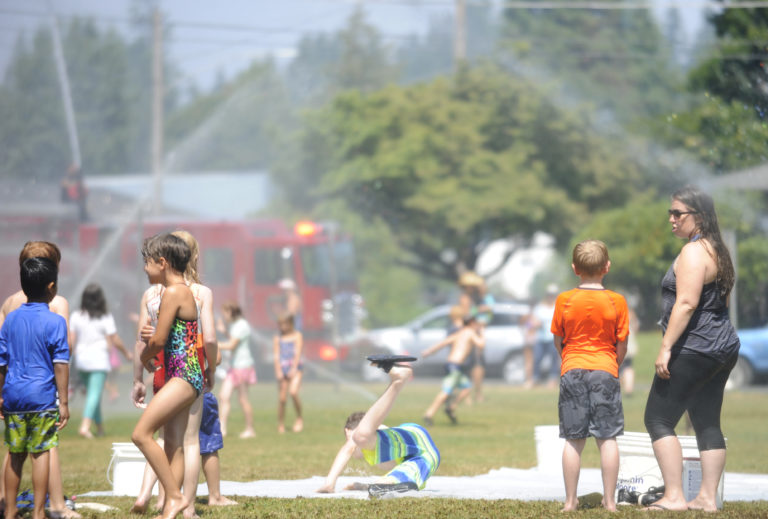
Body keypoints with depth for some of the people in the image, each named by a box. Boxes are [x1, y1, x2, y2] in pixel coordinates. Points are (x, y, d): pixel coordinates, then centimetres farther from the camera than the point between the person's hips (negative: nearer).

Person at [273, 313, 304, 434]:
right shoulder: (277, 338, 10)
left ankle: (299, 418, -7)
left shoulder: (297, 336, 5)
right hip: (282, 369, 2)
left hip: (295, 369, -2)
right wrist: (278, 371, -9)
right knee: (282, 398, -1)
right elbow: (276, 356, 4)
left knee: (293, 392, -24)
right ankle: (281, 426, 8)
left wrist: (294, 368, -16)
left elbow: (298, 353, -4)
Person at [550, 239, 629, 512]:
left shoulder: (564, 300, -1)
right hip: (605, 370, -1)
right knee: (608, 438, 2)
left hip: (572, 370, 1)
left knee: (573, 440, 3)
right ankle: (609, 500, 2)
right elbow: (622, 345, 1)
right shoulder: (616, 301, -3)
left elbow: (558, 341, 7)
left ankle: (570, 500, 4)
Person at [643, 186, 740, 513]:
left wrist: (666, 347, -23)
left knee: (658, 419, -5)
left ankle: (674, 497, -9)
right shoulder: (718, 251, 16)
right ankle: (708, 498, 9)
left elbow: (686, 303, -23)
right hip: (724, 348, 10)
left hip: (694, 350, -10)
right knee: (708, 423, 10)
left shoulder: (693, 252, -15)